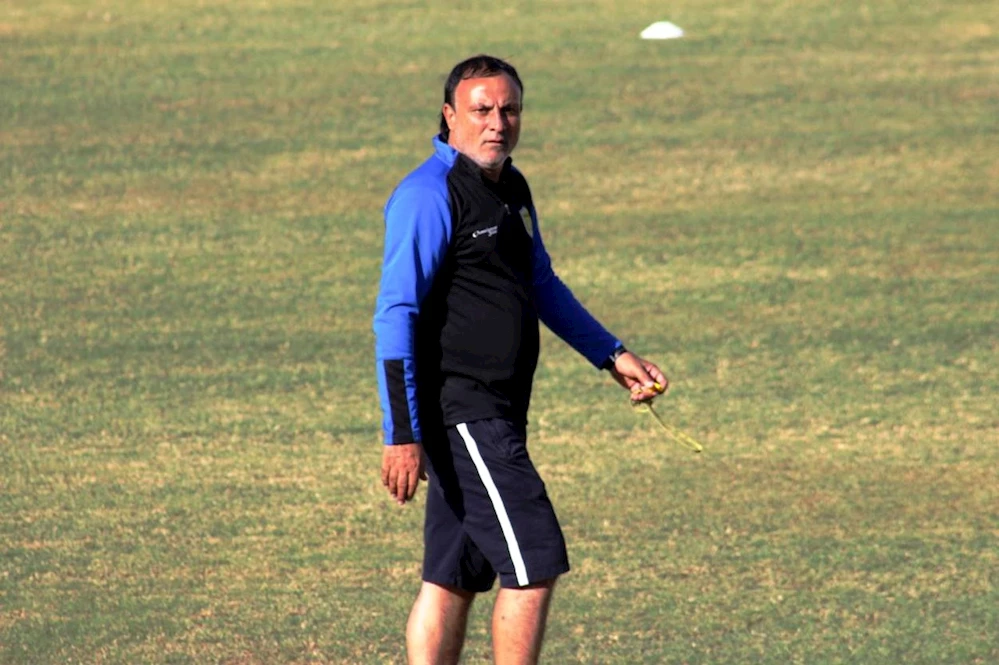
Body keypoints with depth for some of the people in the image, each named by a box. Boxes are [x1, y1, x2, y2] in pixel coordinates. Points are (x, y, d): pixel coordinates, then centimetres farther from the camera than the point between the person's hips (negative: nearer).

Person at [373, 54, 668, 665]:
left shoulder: (512, 189, 14)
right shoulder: (429, 196, -13)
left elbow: (542, 287, 30)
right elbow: (396, 316, -17)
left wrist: (612, 355, 27)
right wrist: (402, 435, -21)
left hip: (497, 418, 9)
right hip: (459, 412, -9)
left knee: (454, 579, 10)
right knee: (535, 564, -11)